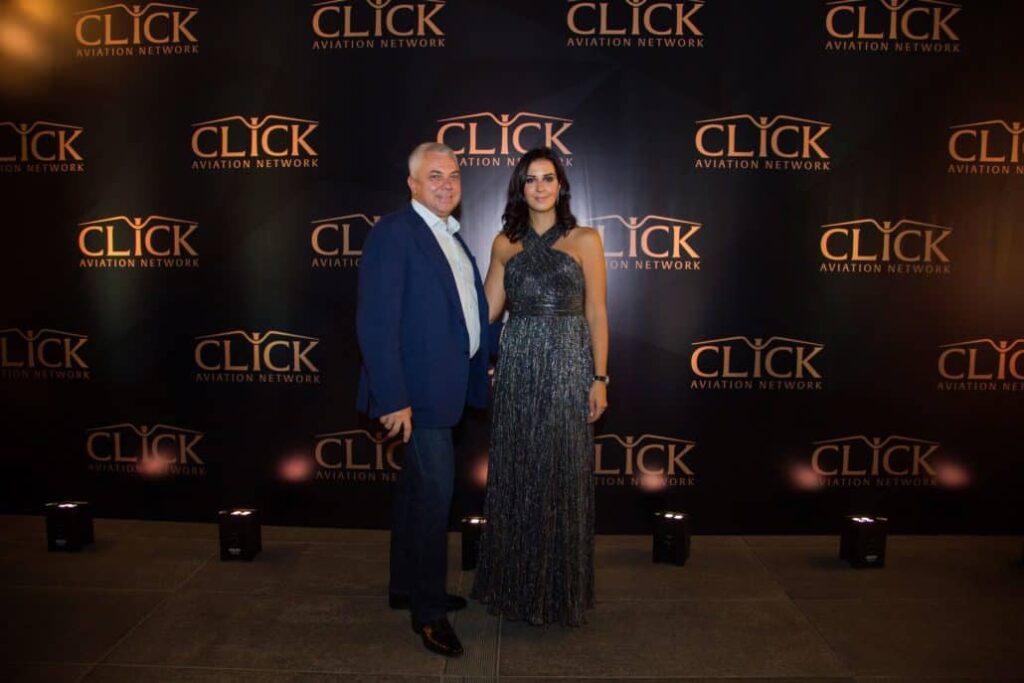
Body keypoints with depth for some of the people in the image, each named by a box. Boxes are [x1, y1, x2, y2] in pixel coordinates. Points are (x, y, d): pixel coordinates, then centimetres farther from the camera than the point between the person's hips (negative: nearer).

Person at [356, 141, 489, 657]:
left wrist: (475, 377, 10)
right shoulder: (394, 233, -14)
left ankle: (406, 587, 34)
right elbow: (375, 323, -20)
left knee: (417, 486, 18)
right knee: (436, 488, -4)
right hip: (417, 389, -9)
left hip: (443, 387, 9)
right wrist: (393, 398, -24)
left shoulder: (451, 238, 14)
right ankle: (428, 609, 14)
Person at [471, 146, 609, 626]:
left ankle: (561, 589, 21)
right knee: (514, 474, 8)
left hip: (568, 363, -2)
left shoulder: (585, 240, 2)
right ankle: (516, 582, 26)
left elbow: (596, 313, -1)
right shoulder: (504, 243, 10)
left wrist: (599, 378, -5)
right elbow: (487, 308, 9)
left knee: (563, 476, 3)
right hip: (517, 366, 3)